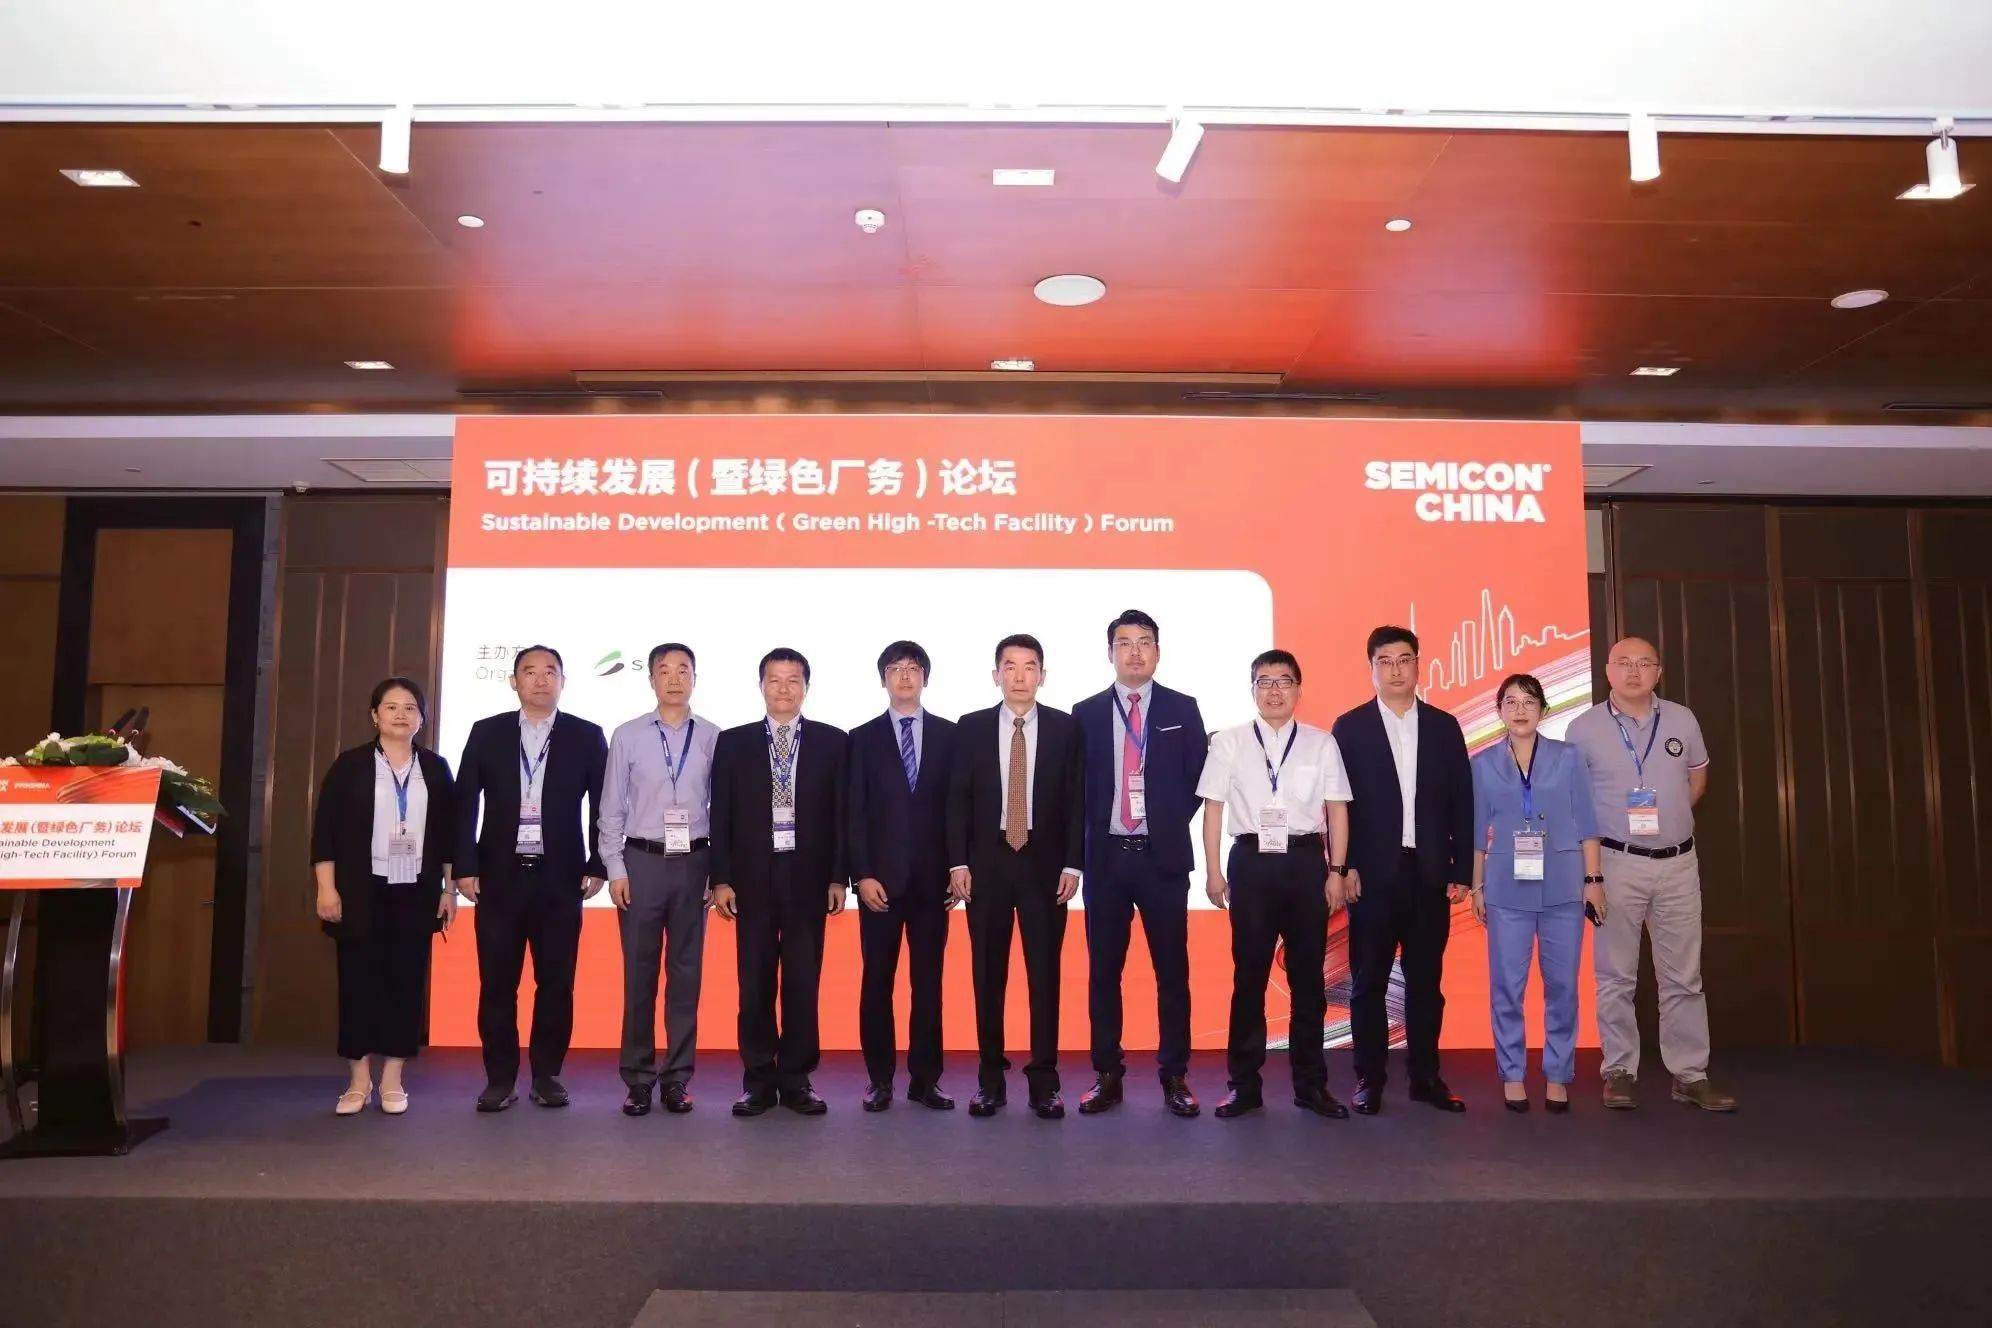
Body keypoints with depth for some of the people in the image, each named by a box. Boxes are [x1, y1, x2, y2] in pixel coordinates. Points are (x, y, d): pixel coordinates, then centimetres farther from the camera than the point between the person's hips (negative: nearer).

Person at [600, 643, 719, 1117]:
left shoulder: (713, 737, 1)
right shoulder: (627, 736, 1)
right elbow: (611, 809, 2)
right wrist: (615, 870, -3)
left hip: (694, 863, 0)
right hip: (642, 861, 0)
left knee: (686, 972, 7)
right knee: (639, 973, 6)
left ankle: (678, 1077, 16)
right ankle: (638, 1078, 16)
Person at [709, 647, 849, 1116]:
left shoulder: (832, 742, 4)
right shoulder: (733, 742, 6)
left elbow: (842, 813, 2)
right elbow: (720, 815, 3)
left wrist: (839, 877, -3)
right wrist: (721, 878, -3)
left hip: (807, 877, 0)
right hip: (753, 878, 0)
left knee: (803, 984, 4)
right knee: (755, 985, 5)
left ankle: (796, 1080, 14)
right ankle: (758, 1081, 15)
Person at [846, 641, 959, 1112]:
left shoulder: (949, 734, 7)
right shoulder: (863, 738, 6)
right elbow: (854, 813, 1)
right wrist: (862, 874, -7)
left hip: (932, 876, 1)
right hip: (880, 877, 0)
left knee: (928, 980, 5)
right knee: (878, 980, 3)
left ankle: (925, 1079, 13)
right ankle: (880, 1079, 12)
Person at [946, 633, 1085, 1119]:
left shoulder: (1065, 727, 3)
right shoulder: (970, 728, 4)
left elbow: (1077, 799, 1)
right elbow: (957, 800, 2)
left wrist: (1072, 863, -5)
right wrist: (958, 862, -5)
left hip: (1044, 864, 0)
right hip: (987, 863, 1)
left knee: (1045, 973, 3)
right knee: (988, 975, 6)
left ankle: (1043, 1081, 11)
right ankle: (991, 1080, 16)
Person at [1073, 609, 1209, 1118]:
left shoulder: (1183, 709, 4)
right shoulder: (1086, 713, 5)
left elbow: (1198, 779, 6)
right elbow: (1076, 785, 7)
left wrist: (1170, 825, 1)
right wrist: (1090, 835, 1)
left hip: (1163, 857, -1)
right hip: (1106, 857, 1)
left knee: (1172, 970, 4)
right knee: (1103, 971, 6)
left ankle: (1174, 1076, 14)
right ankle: (1107, 1075, 16)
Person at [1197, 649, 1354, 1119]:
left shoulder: (1322, 743, 4)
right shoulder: (1228, 743, 2)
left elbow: (1336, 810, 5)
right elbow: (1213, 808, 2)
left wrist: (1336, 871, 0)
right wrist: (1213, 871, -2)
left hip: (1306, 860, 1)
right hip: (1251, 860, -1)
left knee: (1308, 974, 8)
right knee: (1249, 974, 4)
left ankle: (1310, 1083, 20)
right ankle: (1245, 1084, 14)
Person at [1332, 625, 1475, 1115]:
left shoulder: (1444, 726, 7)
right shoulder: (1350, 727, 1)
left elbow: (1462, 802, 6)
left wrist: (1462, 870, 1)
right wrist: (1345, 867, -9)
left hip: (1430, 872, 2)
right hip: (1374, 873, -2)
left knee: (1426, 980, 9)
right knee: (1368, 981, 4)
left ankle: (1426, 1076, 19)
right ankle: (1369, 1079, 13)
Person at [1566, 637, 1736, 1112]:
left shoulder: (1682, 720, 4)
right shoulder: (1583, 728, -5)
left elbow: (1697, 775, 19)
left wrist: (1671, 816, 9)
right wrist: (1593, 841, -1)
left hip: (1679, 862, 3)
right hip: (1618, 863, -3)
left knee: (1683, 976, 8)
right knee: (1616, 976, 3)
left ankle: (1690, 1074, 16)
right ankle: (1620, 1072, 12)